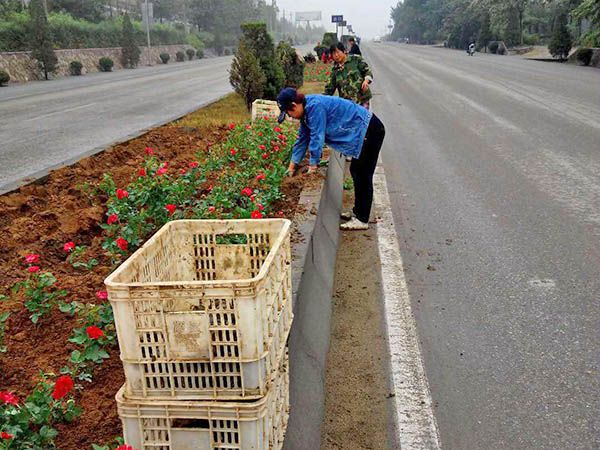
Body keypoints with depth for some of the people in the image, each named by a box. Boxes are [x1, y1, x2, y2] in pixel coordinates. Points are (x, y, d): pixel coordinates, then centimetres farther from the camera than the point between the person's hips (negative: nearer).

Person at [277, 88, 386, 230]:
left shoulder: (314, 106, -23)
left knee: (362, 175, -5)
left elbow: (317, 137, -22)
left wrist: (313, 165, -15)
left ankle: (362, 220, 2)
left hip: (370, 130, -10)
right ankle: (358, 212, 29)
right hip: (362, 132, 10)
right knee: (356, 172, 17)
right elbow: (302, 139, 17)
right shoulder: (306, 111, 9)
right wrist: (293, 165, 19)